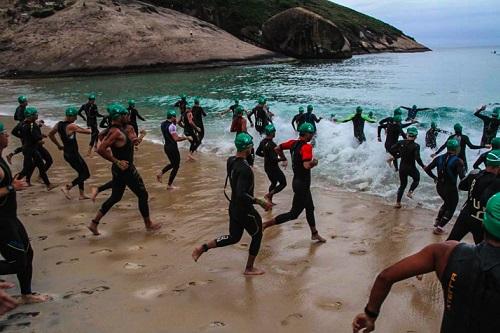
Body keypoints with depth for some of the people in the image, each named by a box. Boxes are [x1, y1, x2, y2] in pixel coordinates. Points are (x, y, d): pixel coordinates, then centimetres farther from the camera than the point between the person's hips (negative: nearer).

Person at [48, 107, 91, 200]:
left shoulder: (59, 124, 4)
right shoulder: (71, 126, -19)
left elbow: (50, 135, 17)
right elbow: (87, 132, -14)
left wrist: (59, 145, 22)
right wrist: (89, 130, 10)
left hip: (67, 153, 9)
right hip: (73, 154, -9)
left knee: (81, 172, 20)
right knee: (86, 174, -1)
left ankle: (82, 194, 24)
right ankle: (67, 187, -6)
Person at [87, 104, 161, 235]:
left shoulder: (114, 129, 7)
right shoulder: (117, 132, -24)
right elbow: (100, 150, -31)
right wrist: (117, 161, -24)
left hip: (119, 170, 10)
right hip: (126, 170, -10)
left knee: (115, 197, 18)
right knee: (143, 195, 5)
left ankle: (94, 223, 19)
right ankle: (148, 224, 19)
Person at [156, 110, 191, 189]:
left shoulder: (163, 124, 6)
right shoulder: (172, 126, -20)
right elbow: (176, 139, -25)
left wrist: (174, 123, 12)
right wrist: (185, 138, -13)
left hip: (166, 146, 9)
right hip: (172, 147, -9)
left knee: (172, 164, 25)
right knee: (176, 166, 5)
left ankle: (160, 173, 10)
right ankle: (169, 185, 8)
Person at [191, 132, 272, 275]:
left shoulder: (231, 161, -1)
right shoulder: (244, 169, -28)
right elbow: (241, 194, -34)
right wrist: (260, 202, -27)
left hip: (234, 207, 8)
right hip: (245, 210, -8)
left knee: (233, 237, 22)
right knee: (257, 235, 15)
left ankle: (203, 247, 13)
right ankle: (249, 268, 26)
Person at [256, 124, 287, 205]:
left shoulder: (263, 142, 0)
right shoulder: (271, 144, -26)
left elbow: (258, 152, 12)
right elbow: (273, 159, -28)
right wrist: (282, 159, -12)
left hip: (267, 167, 9)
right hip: (273, 167, -9)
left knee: (273, 183, 24)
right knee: (283, 183, 4)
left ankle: (270, 200, 28)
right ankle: (268, 195, -4)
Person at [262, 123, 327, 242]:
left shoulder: (293, 143, 3)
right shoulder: (307, 147, -22)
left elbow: (277, 148, 12)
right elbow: (307, 165, -34)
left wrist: (284, 159, 24)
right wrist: (314, 162, -14)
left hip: (298, 181, 10)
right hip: (302, 184, -10)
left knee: (310, 208, 22)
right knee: (294, 213, -2)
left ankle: (314, 234, 37)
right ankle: (265, 224, -5)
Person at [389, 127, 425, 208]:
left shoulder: (401, 142, -7)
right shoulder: (416, 146, -17)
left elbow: (391, 150, -9)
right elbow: (417, 158, -23)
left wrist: (396, 156, 8)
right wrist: (423, 166, -8)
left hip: (402, 168, 4)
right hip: (411, 168, -4)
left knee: (402, 185, 19)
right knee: (416, 179, 29)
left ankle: (398, 203, 18)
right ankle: (410, 192, 12)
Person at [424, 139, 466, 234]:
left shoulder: (439, 158, -1)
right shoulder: (457, 161, -17)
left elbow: (427, 169, 3)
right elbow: (462, 177, -24)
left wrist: (435, 177, 14)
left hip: (439, 187, 6)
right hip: (451, 188, -6)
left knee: (447, 203, 32)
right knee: (451, 208, 15)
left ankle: (437, 221, 34)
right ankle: (439, 227, 11)